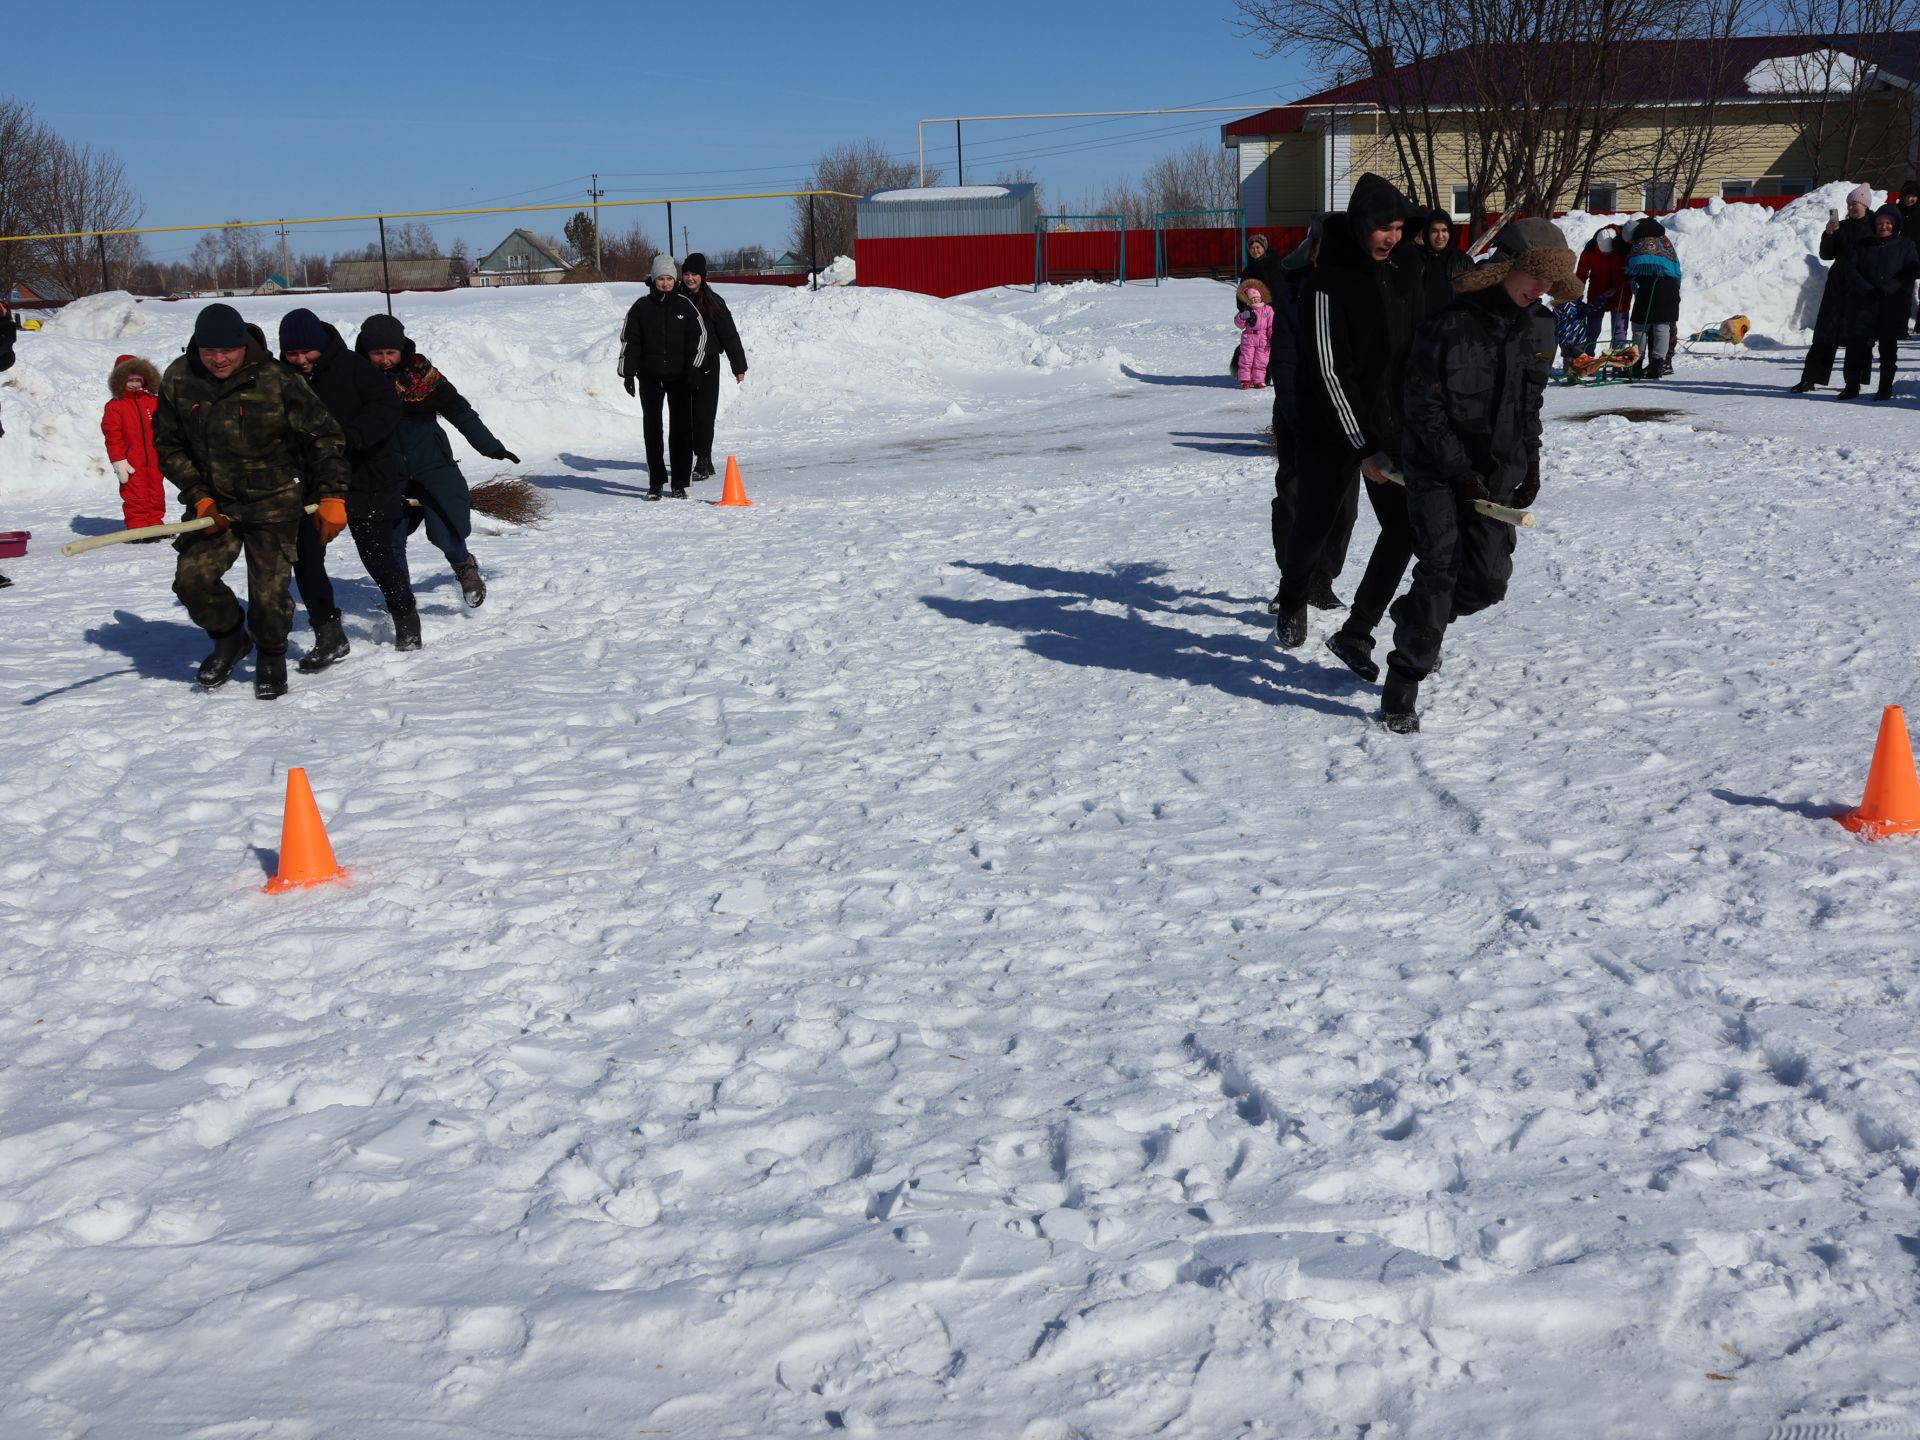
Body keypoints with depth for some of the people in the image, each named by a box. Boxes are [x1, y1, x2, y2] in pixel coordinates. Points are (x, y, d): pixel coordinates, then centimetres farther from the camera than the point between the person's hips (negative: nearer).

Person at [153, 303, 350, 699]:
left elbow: (326, 436, -7)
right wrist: (199, 496, -4)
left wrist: (332, 497, -10)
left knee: (269, 591, -8)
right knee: (191, 577, -11)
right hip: (213, 502, 3)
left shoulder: (276, 380, -15)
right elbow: (168, 444, 6)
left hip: (273, 503, -3)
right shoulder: (179, 380, -5)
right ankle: (229, 637, 18)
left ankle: (271, 656, 21)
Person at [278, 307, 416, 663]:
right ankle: (329, 637, 6)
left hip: (364, 478, -4)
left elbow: (387, 408, -17)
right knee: (305, 557, -3)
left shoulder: (352, 367, -11)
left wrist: (349, 436, -31)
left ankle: (406, 617, 27)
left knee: (377, 554, 2)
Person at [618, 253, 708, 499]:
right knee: (652, 429, 3)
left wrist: (693, 368, -6)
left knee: (681, 428, -1)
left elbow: (699, 335, 4)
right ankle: (655, 482, 9)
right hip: (649, 377, 1)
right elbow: (628, 340, 7)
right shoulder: (641, 306, 4)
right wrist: (628, 373, 0)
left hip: (679, 377, 0)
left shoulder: (684, 304, 3)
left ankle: (680, 482, 5)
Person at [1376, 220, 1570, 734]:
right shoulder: (1450, 324, -14)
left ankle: (1418, 620, 30)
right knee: (1440, 570, -14)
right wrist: (1459, 472, -16)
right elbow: (1424, 408, -14)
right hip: (1437, 470, -6)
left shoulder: (1525, 328, 9)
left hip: (1497, 473, 6)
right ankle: (1404, 682, -6)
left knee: (1490, 577, 1)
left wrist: (1530, 462, 9)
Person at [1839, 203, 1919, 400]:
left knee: (1888, 347, 2)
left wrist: (1886, 289, -16)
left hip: (1893, 306, -1)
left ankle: (1885, 388, 7)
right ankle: (1852, 385, 4)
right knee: (1856, 343, -3)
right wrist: (1867, 290, -13)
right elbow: (1851, 269, 1)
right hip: (1863, 304, 1)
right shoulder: (1864, 245, 10)